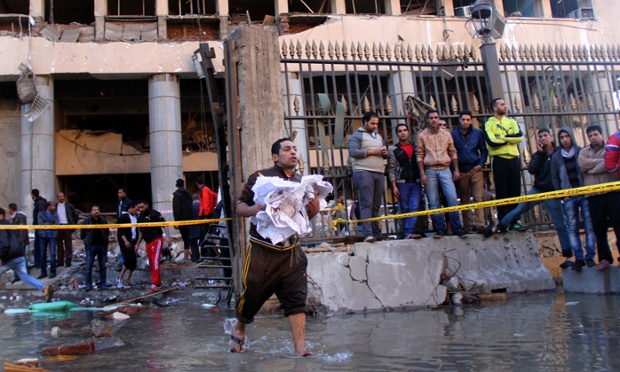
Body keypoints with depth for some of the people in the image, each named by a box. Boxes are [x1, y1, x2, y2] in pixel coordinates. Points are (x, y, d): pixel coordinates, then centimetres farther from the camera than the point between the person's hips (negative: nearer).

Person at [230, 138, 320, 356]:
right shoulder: (260, 177, -3)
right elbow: (239, 207, -1)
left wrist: (314, 210, -1)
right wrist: (254, 209, -22)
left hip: (291, 251, 4)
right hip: (262, 251, -3)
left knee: (296, 299, -4)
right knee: (251, 295, 7)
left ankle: (300, 350, 2)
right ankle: (239, 329, 38)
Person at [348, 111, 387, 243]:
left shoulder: (379, 136, 26)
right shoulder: (357, 135, 4)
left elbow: (384, 153, 31)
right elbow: (352, 152, -10)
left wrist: (385, 153, 6)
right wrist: (372, 152, -13)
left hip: (379, 173, 7)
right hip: (364, 172, -6)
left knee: (376, 206, 5)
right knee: (366, 204, -15)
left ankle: (376, 234, 8)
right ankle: (367, 234, -21)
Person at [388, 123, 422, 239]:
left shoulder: (416, 147, 13)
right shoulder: (393, 150, 6)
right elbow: (391, 169, 2)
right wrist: (394, 186, -6)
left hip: (416, 182, 2)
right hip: (402, 183, -1)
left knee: (414, 207, -11)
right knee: (405, 209, 1)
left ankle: (409, 233, -17)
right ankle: (408, 233, 5)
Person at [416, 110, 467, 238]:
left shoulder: (447, 134, 11)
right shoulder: (422, 135, 5)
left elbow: (453, 153, 12)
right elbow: (419, 156, 1)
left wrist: (456, 170, 5)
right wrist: (422, 173, -7)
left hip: (445, 170, 1)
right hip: (430, 171, -1)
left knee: (452, 198, -10)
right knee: (434, 203, 0)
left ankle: (456, 228, -3)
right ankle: (440, 229, 7)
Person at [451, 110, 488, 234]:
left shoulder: (477, 133, 8)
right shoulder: (453, 134, 6)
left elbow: (484, 150, 10)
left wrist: (481, 164, -4)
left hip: (475, 169, 0)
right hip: (461, 171, 0)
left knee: (478, 198, -7)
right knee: (464, 200, 5)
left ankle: (479, 224, -9)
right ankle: (467, 226, 10)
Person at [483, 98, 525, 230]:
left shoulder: (512, 122, 16)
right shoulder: (489, 124, 2)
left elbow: (520, 136, -2)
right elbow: (492, 142, -15)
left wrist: (503, 137, -11)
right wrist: (510, 139, -3)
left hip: (514, 159, 4)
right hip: (499, 161, -4)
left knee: (515, 191, 4)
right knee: (502, 193, -1)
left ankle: (514, 221, 11)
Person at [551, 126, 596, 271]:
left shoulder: (581, 152, 5)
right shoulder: (556, 157, 8)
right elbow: (555, 178, 10)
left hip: (585, 194, -1)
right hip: (569, 198, 1)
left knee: (589, 227, -3)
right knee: (573, 229, -1)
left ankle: (590, 257, 2)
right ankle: (578, 258, 3)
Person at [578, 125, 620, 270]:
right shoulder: (584, 152, 18)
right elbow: (583, 164, -4)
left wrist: (592, 168, -12)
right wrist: (602, 161, -6)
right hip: (593, 195, 2)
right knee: (598, 227, 3)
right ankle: (604, 258, 12)